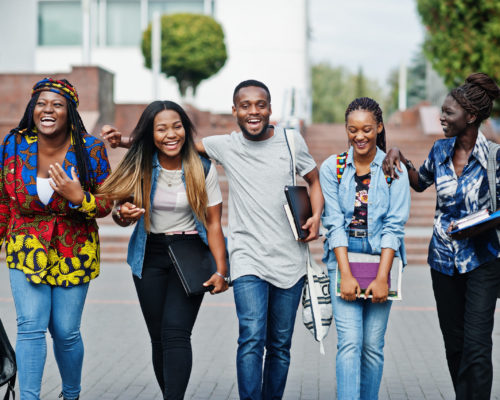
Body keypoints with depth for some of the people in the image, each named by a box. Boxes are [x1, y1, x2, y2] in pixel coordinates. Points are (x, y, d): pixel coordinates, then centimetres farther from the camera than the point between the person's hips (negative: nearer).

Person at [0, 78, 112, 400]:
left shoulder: (91, 149, -9)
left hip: (73, 253, 0)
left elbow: (106, 205, -4)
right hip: (27, 249, 1)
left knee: (66, 331, 4)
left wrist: (79, 197, -24)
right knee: (30, 327, -11)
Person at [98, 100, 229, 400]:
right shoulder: (139, 168, -2)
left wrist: (221, 270, -13)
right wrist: (123, 216, -18)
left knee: (175, 332, -18)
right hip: (150, 255, 3)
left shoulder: (203, 169, -6)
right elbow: (122, 215, 7)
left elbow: (214, 223, -4)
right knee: (159, 338, 6)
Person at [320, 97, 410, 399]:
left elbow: (395, 226, -4)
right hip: (343, 258, 0)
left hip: (382, 258, 0)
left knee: (373, 345, 2)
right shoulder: (332, 167, 2)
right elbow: (334, 223, -2)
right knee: (350, 342, -11)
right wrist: (346, 274, -11)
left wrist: (382, 277, -11)